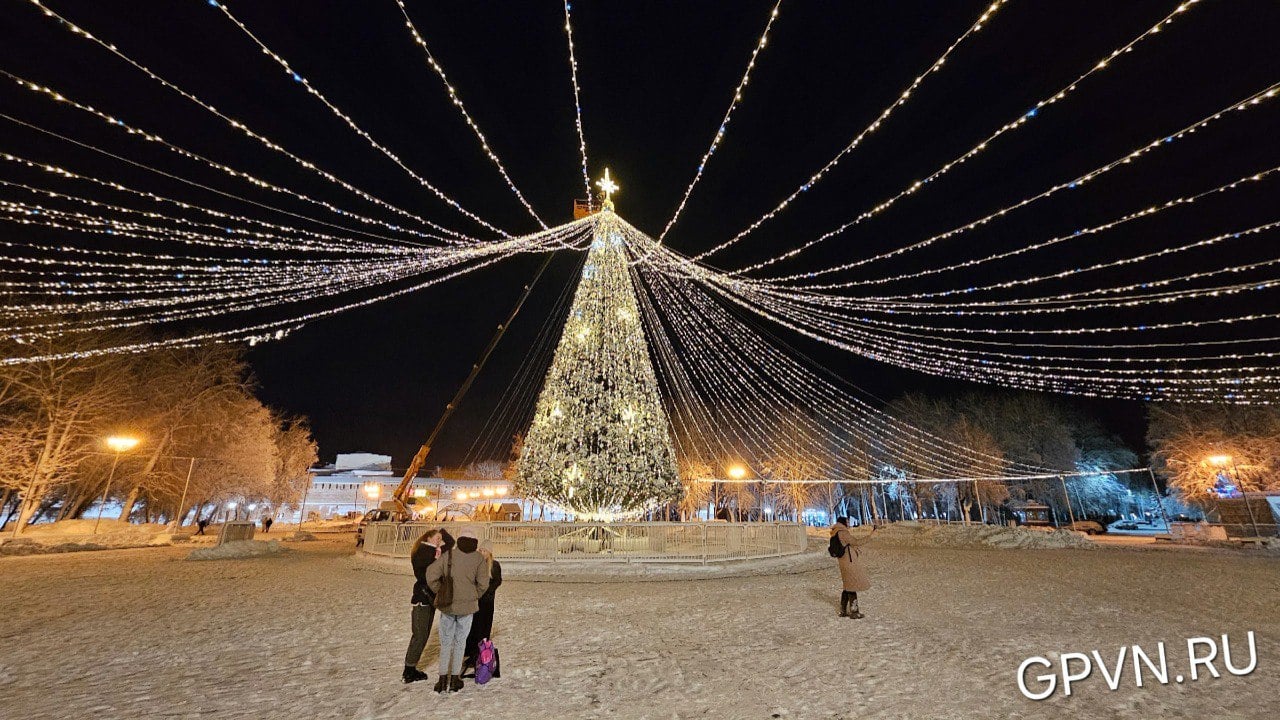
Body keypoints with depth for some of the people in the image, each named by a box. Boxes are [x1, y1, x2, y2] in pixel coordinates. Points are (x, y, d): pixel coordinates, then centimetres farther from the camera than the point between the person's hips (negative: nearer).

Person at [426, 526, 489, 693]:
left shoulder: (447, 555, -5)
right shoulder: (479, 558, -8)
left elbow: (431, 575, -10)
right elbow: (483, 584, -11)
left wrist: (440, 593, 4)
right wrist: (474, 597, 7)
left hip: (447, 605, 1)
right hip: (467, 606, -1)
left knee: (446, 642, 16)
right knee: (460, 642, 14)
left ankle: (443, 678, 16)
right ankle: (455, 679, 19)